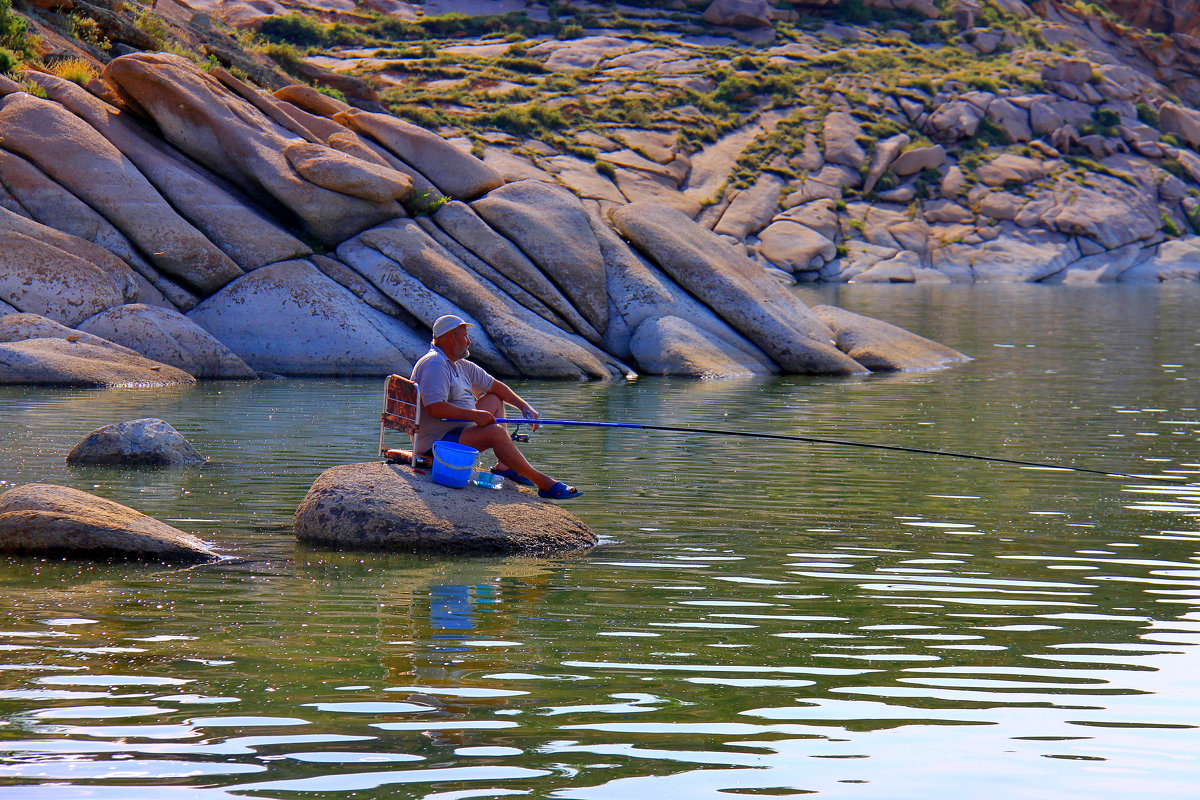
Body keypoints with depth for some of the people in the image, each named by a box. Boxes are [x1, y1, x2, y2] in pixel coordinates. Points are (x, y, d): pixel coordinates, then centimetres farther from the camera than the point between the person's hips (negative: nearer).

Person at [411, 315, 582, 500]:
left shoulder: (460, 365, 15)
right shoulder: (434, 364, -18)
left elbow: (495, 386, 22)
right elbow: (434, 407, -30)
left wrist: (524, 406, 10)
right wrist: (474, 415, -27)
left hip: (457, 431, 12)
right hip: (436, 441, -12)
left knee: (494, 400, 19)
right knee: (496, 431, -26)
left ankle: (504, 465, 5)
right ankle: (543, 483, -25)